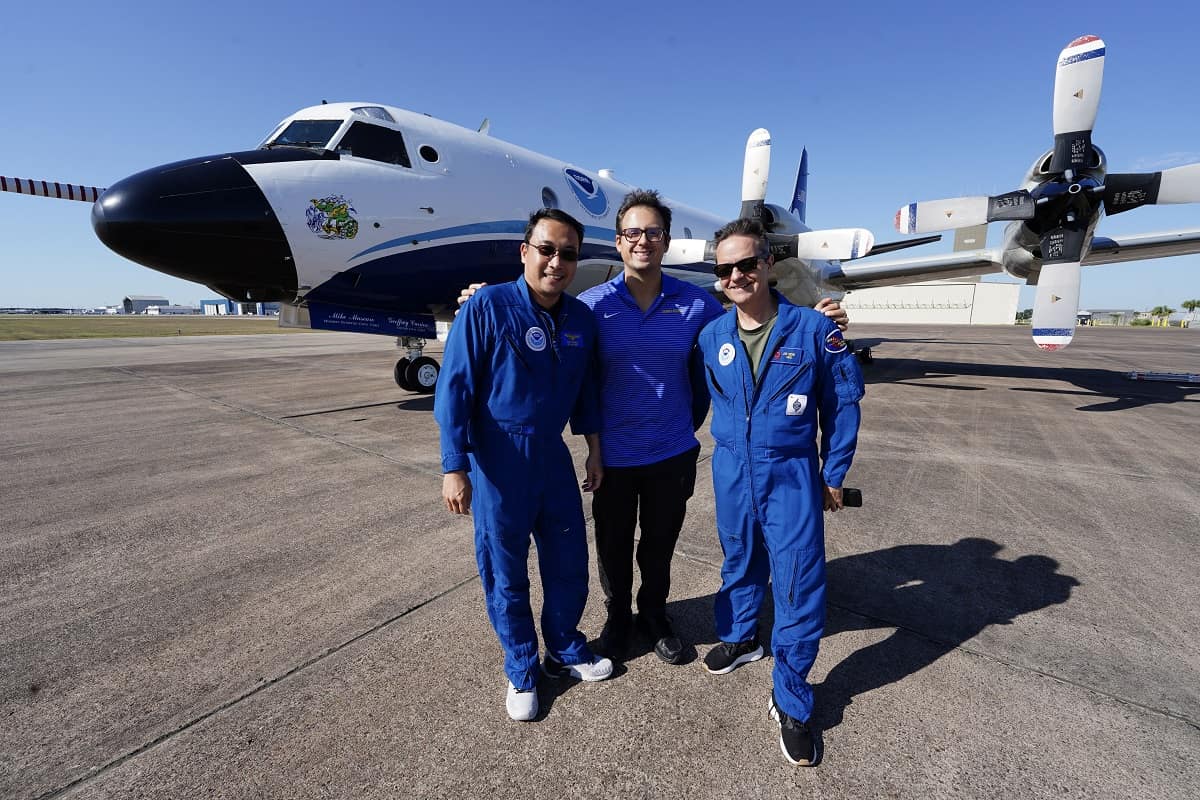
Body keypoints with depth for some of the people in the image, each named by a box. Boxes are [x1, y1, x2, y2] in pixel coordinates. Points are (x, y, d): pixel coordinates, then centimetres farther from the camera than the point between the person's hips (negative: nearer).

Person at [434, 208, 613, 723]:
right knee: (505, 573, 11)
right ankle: (522, 671, 34)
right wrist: (455, 468, -16)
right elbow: (453, 389, -14)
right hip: (498, 460, -4)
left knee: (569, 563, 16)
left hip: (554, 455, 5)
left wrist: (594, 452, 12)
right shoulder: (487, 307, -14)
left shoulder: (581, 319, 2)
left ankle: (565, 651, 42)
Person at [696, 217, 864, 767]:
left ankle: (791, 700, 22)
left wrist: (834, 473, 2)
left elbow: (842, 401, -1)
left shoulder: (812, 328, -9)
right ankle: (739, 637, 48)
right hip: (731, 472, 3)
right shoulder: (712, 336, -2)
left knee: (799, 584, 1)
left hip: (792, 474, -2)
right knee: (739, 562, 20)